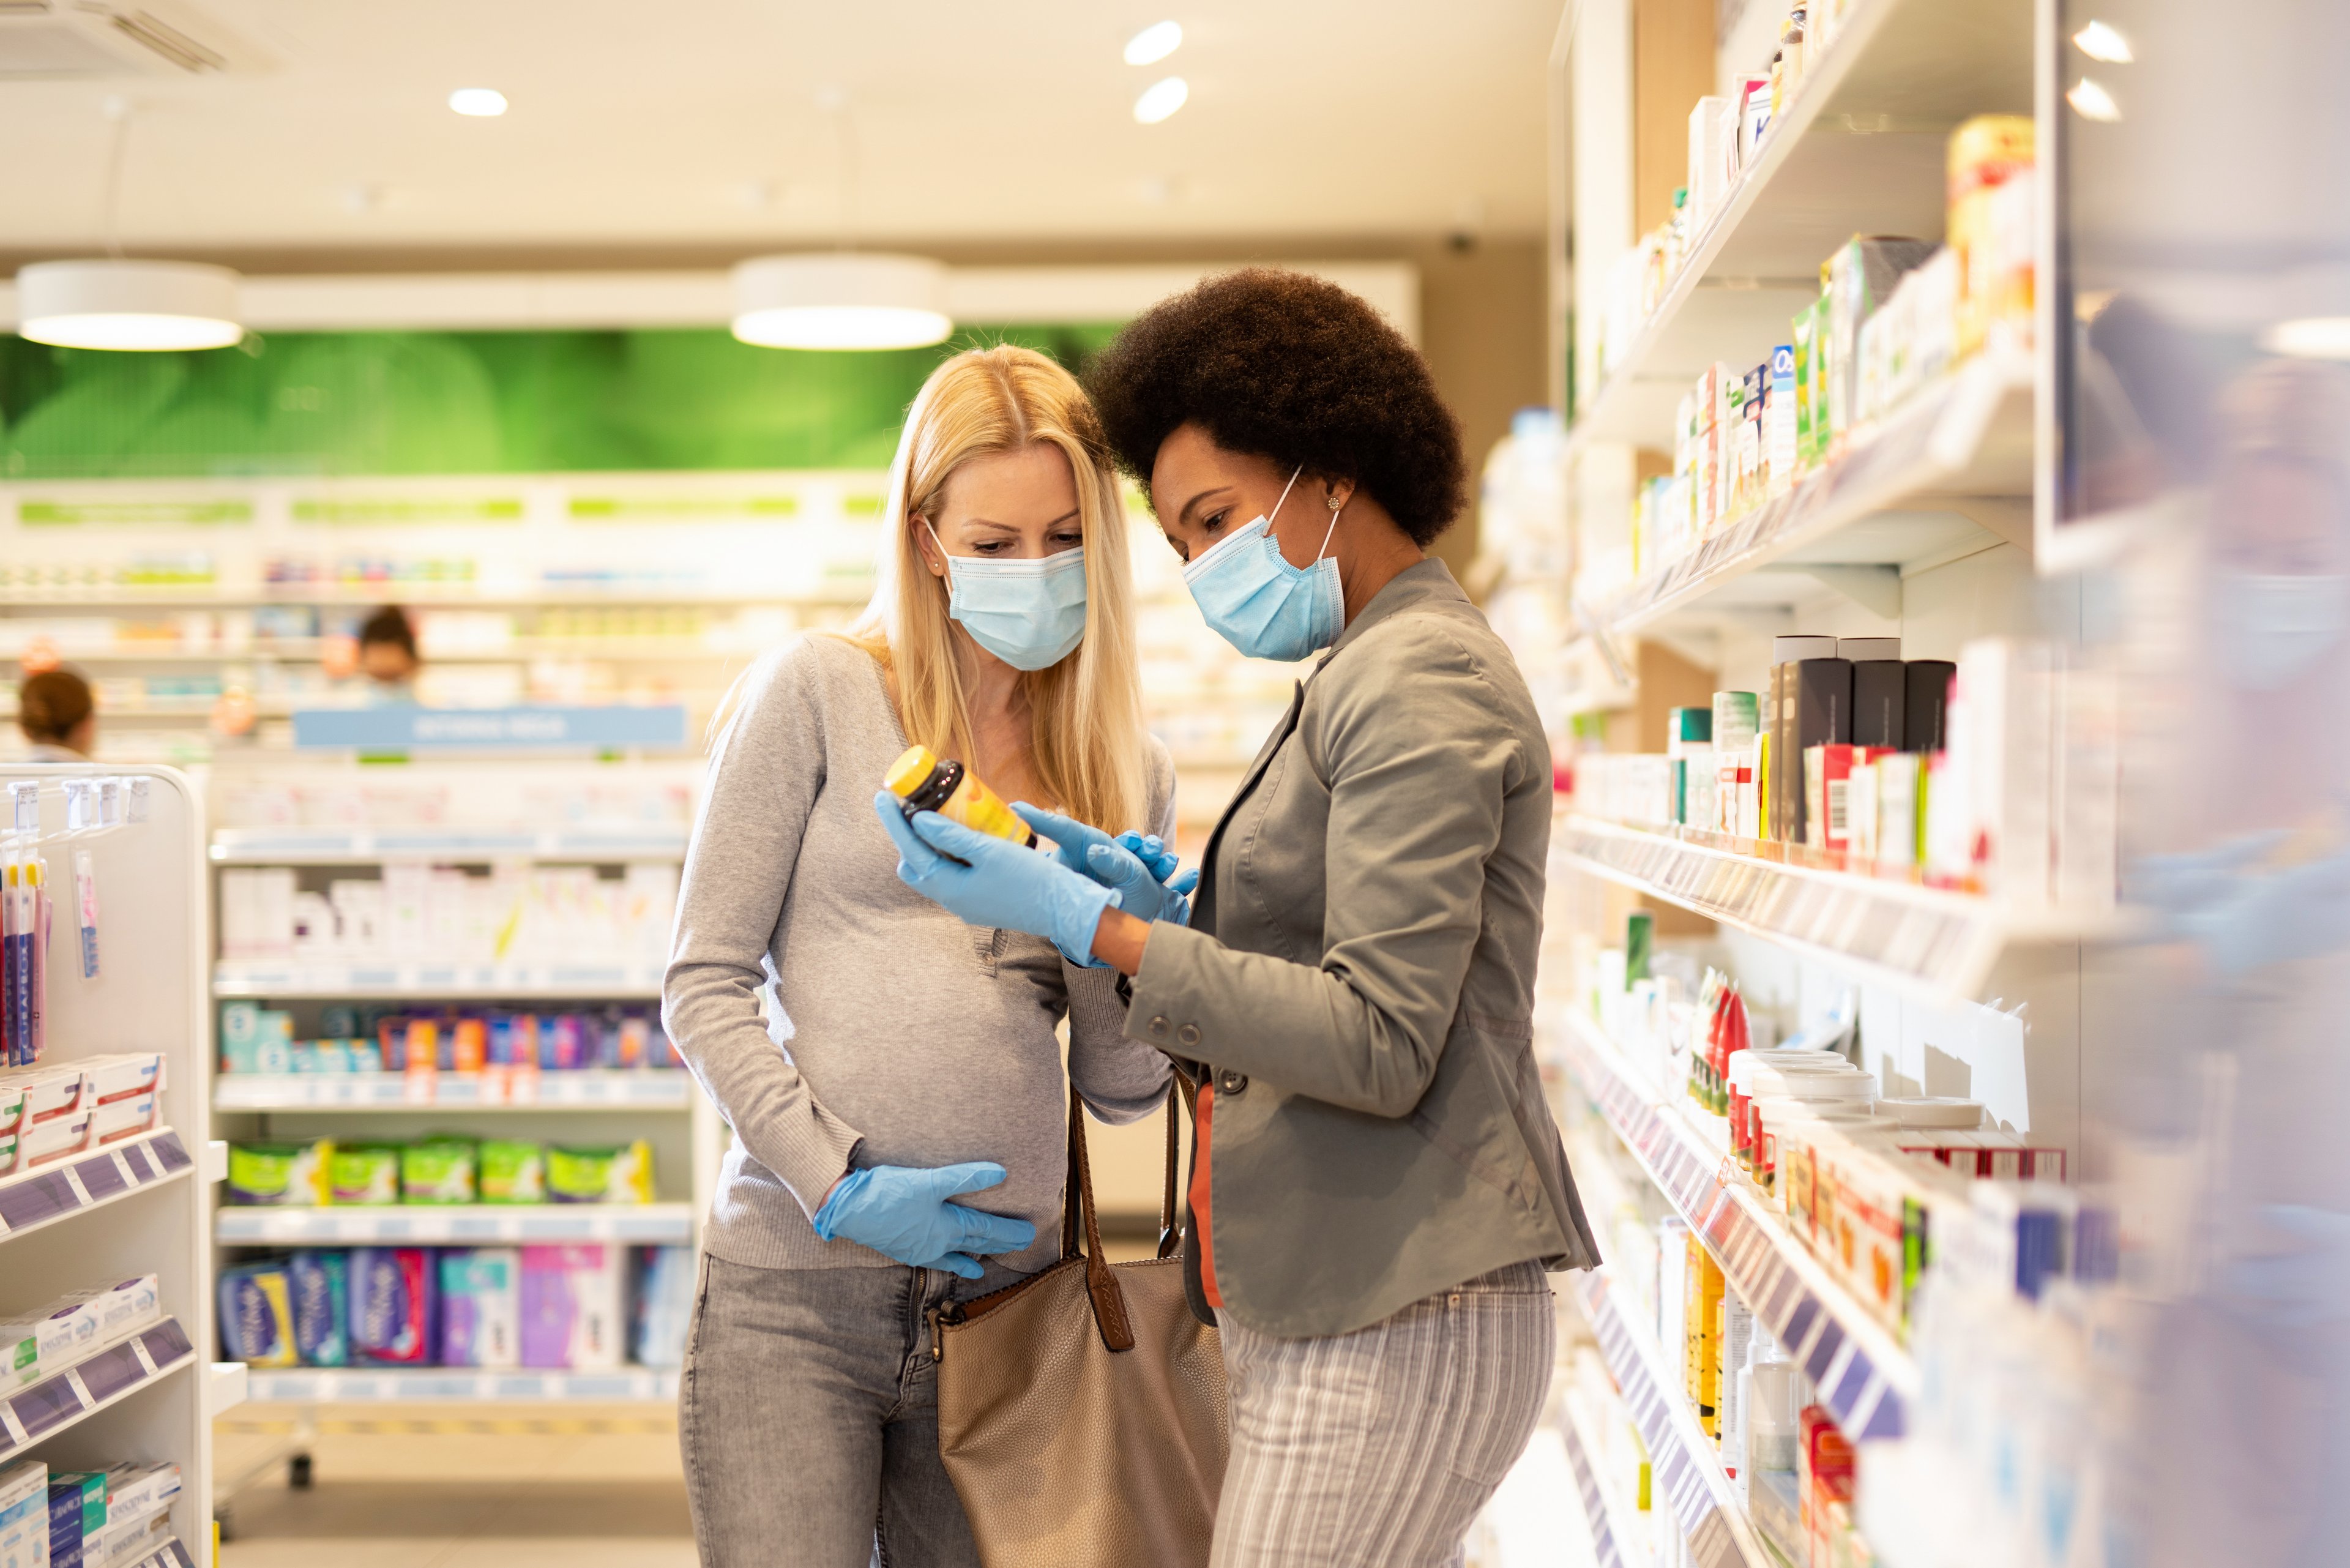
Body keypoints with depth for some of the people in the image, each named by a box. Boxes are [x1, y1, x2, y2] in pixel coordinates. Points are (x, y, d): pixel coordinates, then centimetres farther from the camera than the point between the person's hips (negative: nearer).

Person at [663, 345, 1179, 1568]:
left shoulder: (1128, 774, 11)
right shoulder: (816, 695, 0)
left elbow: (1124, 1090, 9)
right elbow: (703, 987, -2)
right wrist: (836, 1181, -11)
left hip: (1005, 1293, 4)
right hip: (794, 1295, -3)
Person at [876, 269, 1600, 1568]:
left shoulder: (1419, 684, -12)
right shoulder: (1371, 676, 20)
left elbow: (1380, 1047, -20)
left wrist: (1089, 923, -19)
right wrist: (1170, 907, 8)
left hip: (1391, 1327, -10)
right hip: (1328, 1308, 10)